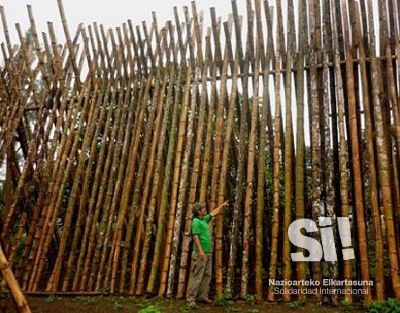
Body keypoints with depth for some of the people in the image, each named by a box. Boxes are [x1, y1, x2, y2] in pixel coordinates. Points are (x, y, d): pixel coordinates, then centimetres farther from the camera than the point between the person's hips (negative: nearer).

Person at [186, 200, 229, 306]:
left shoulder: (205, 219, 16)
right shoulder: (196, 221, -10)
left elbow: (214, 213, 32)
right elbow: (195, 236, -19)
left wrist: (222, 205, 40)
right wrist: (200, 250, -25)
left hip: (208, 252, 9)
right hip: (200, 253, -9)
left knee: (207, 275, 10)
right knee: (196, 276, -9)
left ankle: (203, 296, 15)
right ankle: (191, 298, -6)